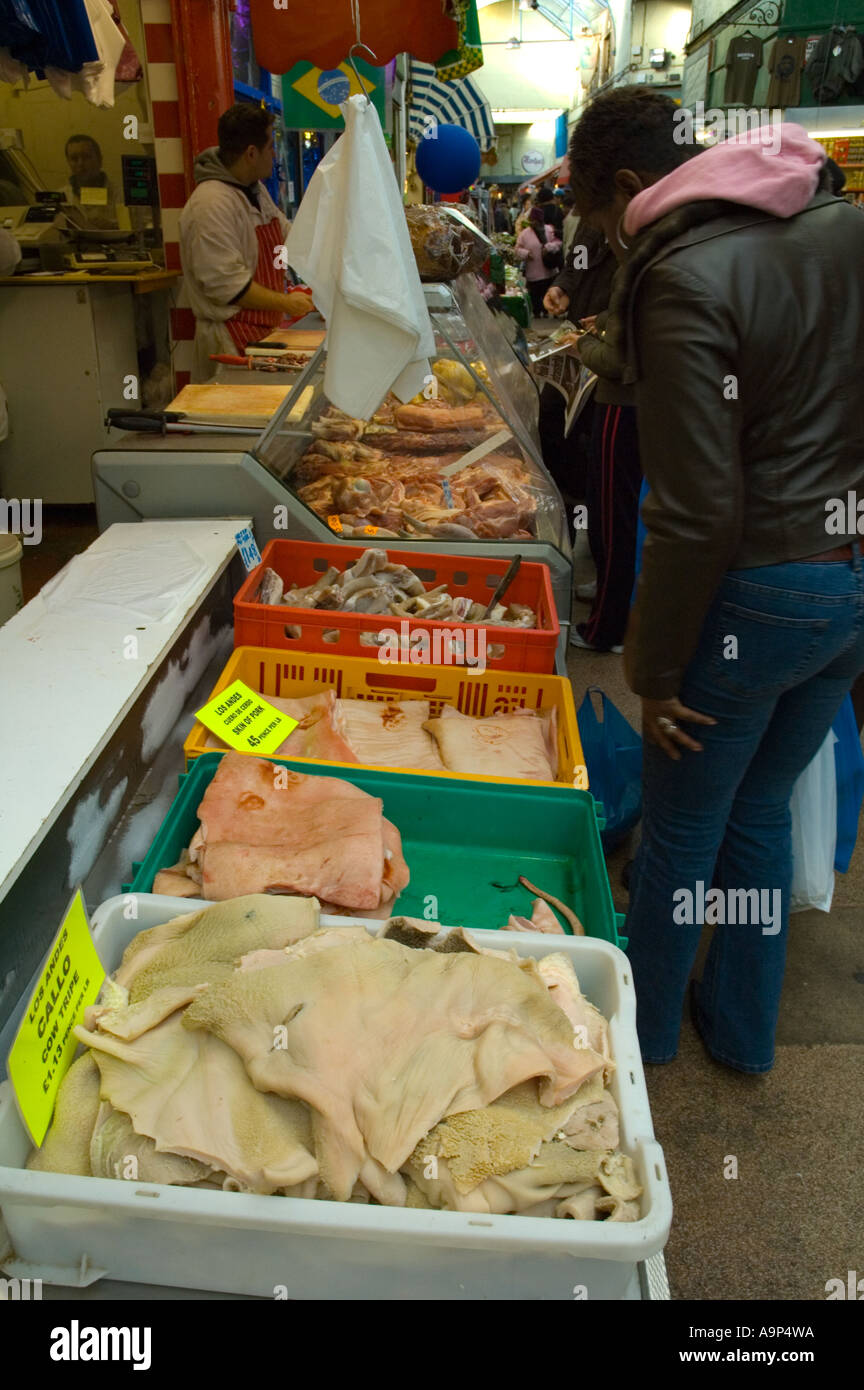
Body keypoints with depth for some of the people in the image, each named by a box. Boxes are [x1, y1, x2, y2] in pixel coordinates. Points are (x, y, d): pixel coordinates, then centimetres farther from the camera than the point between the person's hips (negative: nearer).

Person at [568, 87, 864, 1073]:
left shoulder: (685, 279, -19)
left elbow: (699, 512, -22)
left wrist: (654, 669, -12)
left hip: (759, 593, -7)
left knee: (680, 827, 13)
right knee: (761, 809, 23)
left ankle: (644, 1027, 38)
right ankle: (743, 1031, 41)